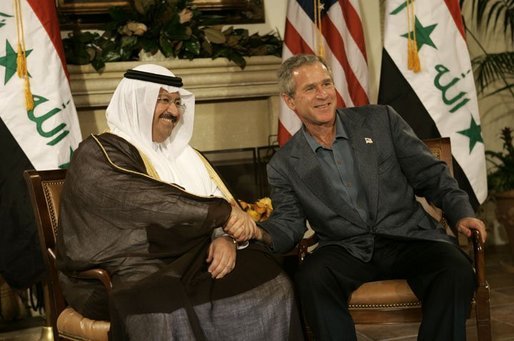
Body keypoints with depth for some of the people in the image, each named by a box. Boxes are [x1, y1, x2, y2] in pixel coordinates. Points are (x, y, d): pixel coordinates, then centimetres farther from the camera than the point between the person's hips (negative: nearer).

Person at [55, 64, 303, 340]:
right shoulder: (97, 154, -3)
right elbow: (149, 203, -19)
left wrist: (226, 237, -11)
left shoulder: (180, 152, 19)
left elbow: (218, 199, 11)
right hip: (131, 271, -6)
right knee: (164, 308, -40)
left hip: (190, 260, 7)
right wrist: (221, 213, -16)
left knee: (267, 279, -18)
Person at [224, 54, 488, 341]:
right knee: (312, 277, -33)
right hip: (347, 250, 0)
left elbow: (430, 174, 8)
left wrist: (461, 213, -8)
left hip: (408, 237, 1)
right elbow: (289, 223, 4)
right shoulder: (285, 165, 8)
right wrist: (261, 233, -19)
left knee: (456, 271, -29)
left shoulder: (381, 120, 7)